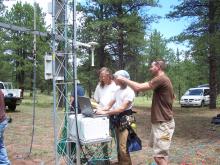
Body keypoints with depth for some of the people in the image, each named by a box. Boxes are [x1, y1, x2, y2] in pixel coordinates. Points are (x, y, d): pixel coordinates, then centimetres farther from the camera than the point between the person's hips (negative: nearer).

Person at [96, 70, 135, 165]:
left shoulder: (129, 91, -13)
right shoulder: (118, 90, 14)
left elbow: (122, 108, -21)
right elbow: (109, 105, 13)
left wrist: (105, 112, -23)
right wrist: (100, 110, -6)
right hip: (117, 120, 8)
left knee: (123, 148, -9)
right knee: (119, 146, 14)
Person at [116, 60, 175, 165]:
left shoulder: (160, 79, -19)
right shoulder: (164, 79, 16)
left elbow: (138, 87, -25)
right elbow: (173, 97, 31)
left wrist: (124, 79, -12)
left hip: (163, 123, -11)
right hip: (160, 121, 11)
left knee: (158, 156, -10)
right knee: (159, 151, 21)